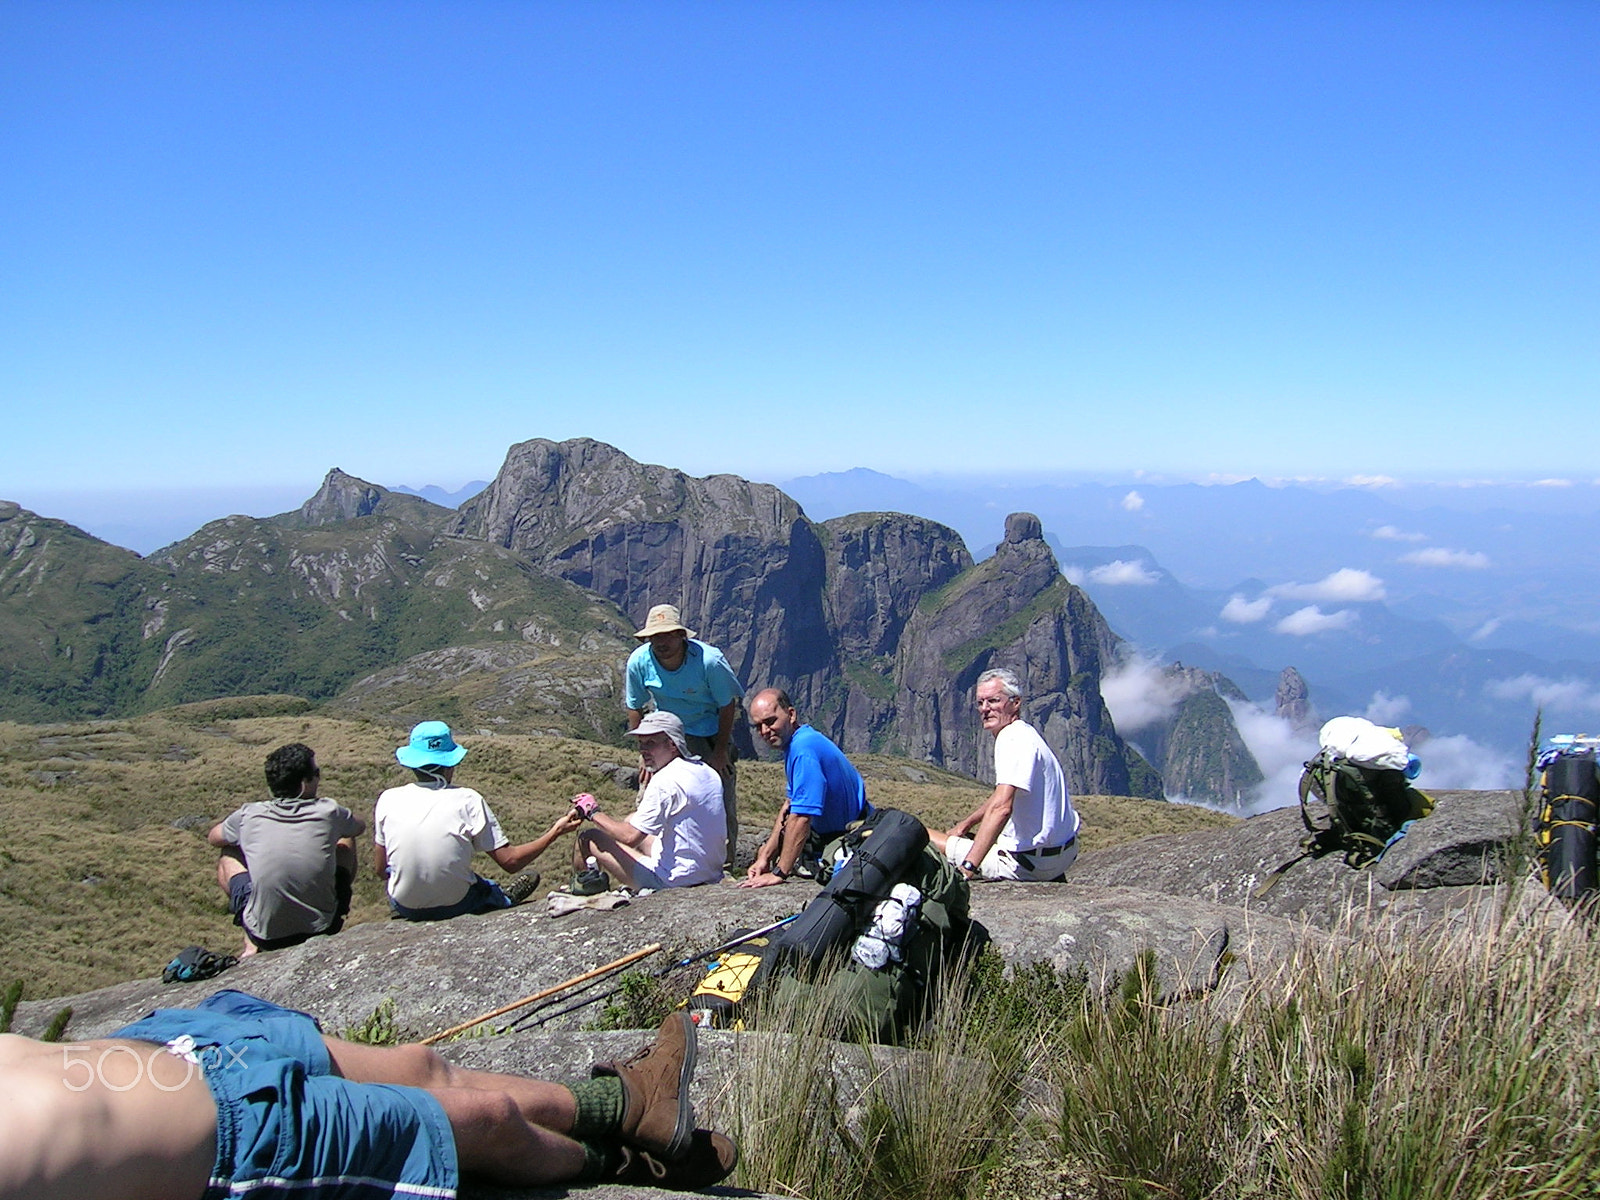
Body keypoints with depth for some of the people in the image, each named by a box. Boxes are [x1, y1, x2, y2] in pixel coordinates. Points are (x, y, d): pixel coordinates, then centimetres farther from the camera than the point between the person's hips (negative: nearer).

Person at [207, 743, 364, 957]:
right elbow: (361, 827, 13)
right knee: (345, 842, 19)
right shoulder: (328, 812, -12)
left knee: (229, 855, 23)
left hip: (265, 937, 0)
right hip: (322, 929, 0)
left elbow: (213, 838, 14)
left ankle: (252, 943, 15)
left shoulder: (248, 815, -10)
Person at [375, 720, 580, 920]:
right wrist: (555, 831, 0)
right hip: (456, 906, -2)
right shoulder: (468, 801, -14)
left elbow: (381, 871, 0)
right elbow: (510, 862, -12)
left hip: (405, 908, 2)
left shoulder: (389, 800, -9)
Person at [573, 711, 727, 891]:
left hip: (675, 881, -9)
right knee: (631, 820, 26)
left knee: (588, 840, 1)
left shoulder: (665, 781, -21)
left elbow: (630, 837, -20)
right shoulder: (709, 774, 5)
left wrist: (593, 812, -5)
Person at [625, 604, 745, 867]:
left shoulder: (709, 660, -27)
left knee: (722, 806, -6)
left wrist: (720, 753, -11)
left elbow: (727, 706, -14)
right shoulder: (639, 662, -18)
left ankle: (724, 868, 8)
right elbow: (634, 708, -3)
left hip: (710, 734, -2)